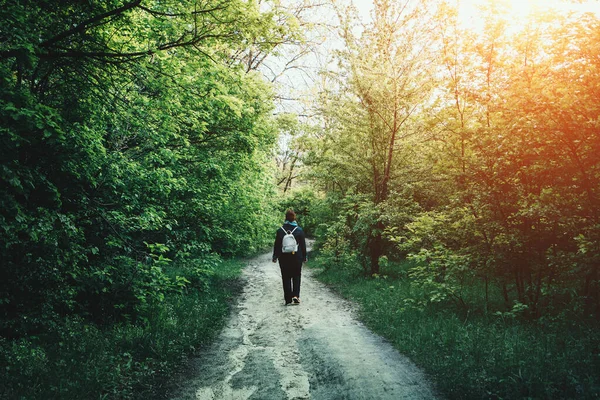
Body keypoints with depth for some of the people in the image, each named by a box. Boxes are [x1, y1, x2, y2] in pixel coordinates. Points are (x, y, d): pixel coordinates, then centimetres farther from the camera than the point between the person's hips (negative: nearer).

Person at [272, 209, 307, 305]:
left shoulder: (280, 230, -4)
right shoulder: (299, 230, -4)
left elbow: (277, 245, -1)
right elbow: (303, 245, 0)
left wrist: (275, 257, 8)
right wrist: (304, 257, 10)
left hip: (284, 258, 0)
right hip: (297, 258, 0)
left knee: (286, 278, 7)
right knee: (296, 277, 13)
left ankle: (288, 299, 8)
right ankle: (296, 295, -2)